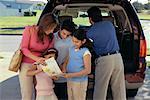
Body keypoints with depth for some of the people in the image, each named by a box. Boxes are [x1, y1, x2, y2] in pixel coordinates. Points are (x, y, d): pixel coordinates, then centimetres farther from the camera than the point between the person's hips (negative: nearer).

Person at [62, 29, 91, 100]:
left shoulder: (85, 52, -14)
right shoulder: (71, 49, 6)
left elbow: (88, 70, -18)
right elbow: (67, 61, 16)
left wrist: (71, 75, -23)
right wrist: (64, 69, -7)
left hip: (80, 82, -6)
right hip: (69, 81, 6)